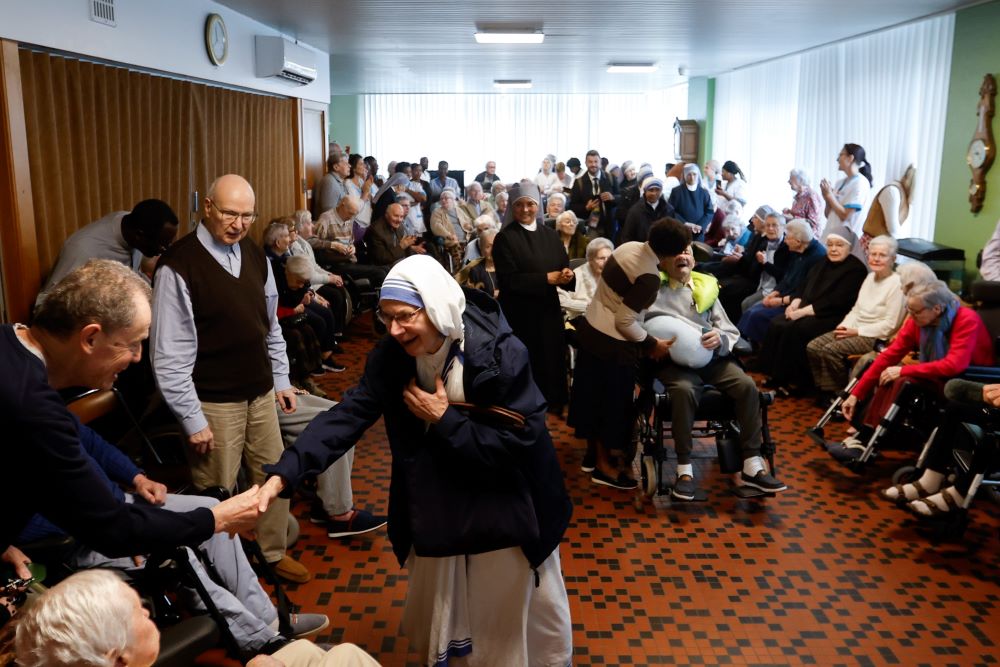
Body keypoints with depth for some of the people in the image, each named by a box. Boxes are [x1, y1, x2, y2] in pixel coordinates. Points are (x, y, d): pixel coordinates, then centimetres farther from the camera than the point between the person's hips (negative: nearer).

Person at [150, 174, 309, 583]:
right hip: (214, 403, -6)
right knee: (217, 493, 9)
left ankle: (273, 552, 39)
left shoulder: (254, 256, 3)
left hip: (261, 394, 6)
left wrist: (281, 379, 13)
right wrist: (192, 419, -15)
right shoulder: (178, 266, -17)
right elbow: (169, 355, -16)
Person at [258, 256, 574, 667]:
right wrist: (283, 474, -33)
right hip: (437, 500, 4)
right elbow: (348, 414, -21)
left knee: (510, 605, 15)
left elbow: (519, 441, -27)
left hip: (502, 501, -4)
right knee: (435, 602, 21)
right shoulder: (392, 356, -15)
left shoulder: (500, 354, -28)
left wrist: (444, 420, -28)